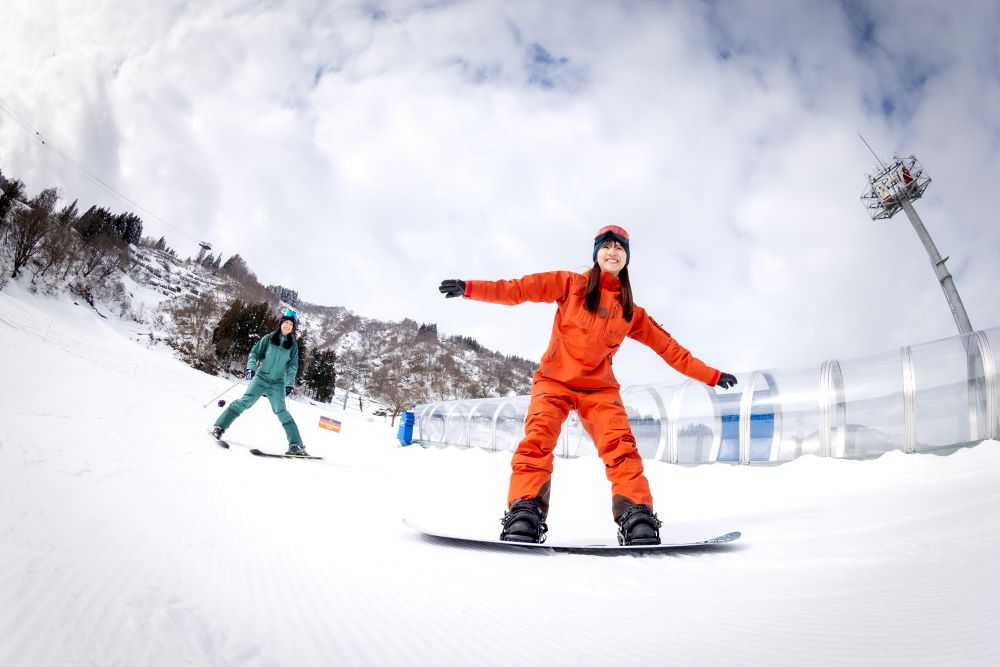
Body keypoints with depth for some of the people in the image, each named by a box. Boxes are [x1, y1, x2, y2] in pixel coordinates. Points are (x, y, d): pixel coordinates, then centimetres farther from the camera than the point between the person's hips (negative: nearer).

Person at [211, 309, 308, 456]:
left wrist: (289, 384, -3)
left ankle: (296, 445, -10)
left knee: (281, 412, -9)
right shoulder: (268, 338, 3)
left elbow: (293, 366, 6)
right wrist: (250, 368, -11)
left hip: (278, 383, 0)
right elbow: (254, 353, 5)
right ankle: (219, 427, -5)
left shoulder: (293, 345, 5)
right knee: (245, 401, -15)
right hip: (261, 378, 0)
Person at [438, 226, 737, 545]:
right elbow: (519, 289, -3)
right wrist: (469, 288, -15)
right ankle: (524, 514, -27)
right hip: (554, 381, -2)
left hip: (599, 388, 2)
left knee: (620, 445, -19)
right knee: (537, 441, -23)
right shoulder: (570, 284, 6)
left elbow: (669, 348, 19)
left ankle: (636, 517, -20)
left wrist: (711, 376, 18)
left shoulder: (631, 313, 14)